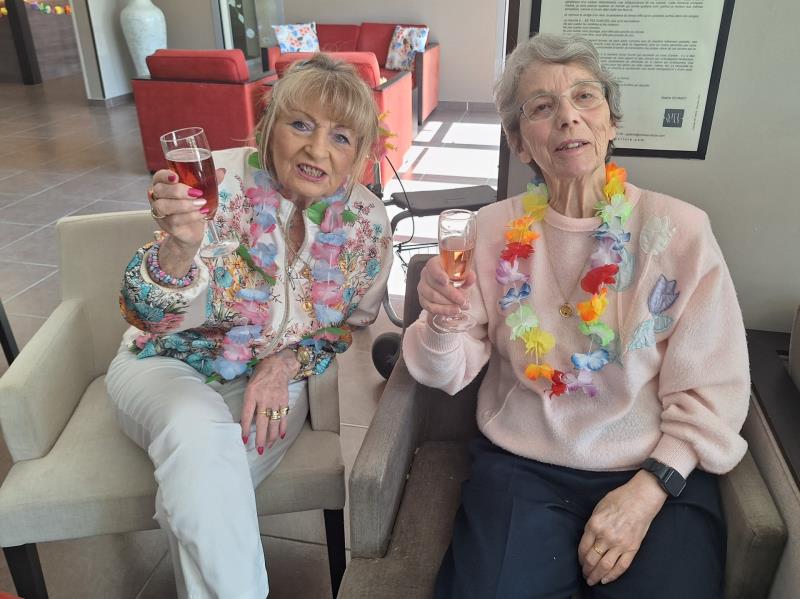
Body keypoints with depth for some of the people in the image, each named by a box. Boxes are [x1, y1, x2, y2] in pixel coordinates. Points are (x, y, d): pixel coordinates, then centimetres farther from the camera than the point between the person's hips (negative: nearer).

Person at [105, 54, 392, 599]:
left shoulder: (368, 223, -10)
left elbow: (355, 324, 5)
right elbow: (153, 317, -22)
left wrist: (287, 362, -14)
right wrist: (178, 248, -44)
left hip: (275, 378, 1)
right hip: (171, 364, -1)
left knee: (206, 478, -29)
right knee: (200, 434, -33)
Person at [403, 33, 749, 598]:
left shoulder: (681, 230, -6)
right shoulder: (496, 229, -2)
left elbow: (712, 390, -2)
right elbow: (452, 374, 0)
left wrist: (649, 489, -13)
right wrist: (443, 322, -21)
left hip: (660, 472, 0)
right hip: (521, 467, 1)